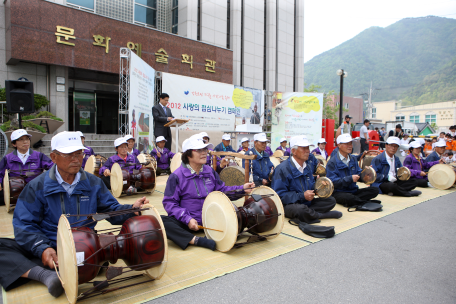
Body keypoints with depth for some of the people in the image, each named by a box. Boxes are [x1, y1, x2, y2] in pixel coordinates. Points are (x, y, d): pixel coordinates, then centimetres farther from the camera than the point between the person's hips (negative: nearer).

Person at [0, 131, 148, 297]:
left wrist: (131, 209, -16)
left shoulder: (94, 183, 7)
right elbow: (24, 224, -4)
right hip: (48, 245, 0)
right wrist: (42, 248, -21)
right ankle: (45, 274, -38)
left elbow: (111, 210, 6)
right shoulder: (37, 186, 1)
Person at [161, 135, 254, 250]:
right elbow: (169, 203, -10)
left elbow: (221, 190, 16)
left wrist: (242, 189, 1)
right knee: (161, 221, -32)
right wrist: (187, 219, -23)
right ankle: (194, 240, -37)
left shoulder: (210, 172, 9)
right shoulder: (176, 176, -8)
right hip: (186, 222, -4)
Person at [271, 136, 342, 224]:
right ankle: (322, 215, -9)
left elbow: (311, 186, 19)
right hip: (289, 204, -8)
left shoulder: (307, 168, 11)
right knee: (301, 209, -39)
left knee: (331, 200, 2)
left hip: (306, 202, 8)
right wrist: (302, 196, -26)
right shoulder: (282, 169, -18)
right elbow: (279, 195, -22)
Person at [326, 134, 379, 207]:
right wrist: (350, 178, -21)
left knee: (375, 190, -12)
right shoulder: (332, 162, -10)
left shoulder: (353, 159, 15)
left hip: (353, 191, 7)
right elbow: (332, 182, -17)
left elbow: (358, 174, 12)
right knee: (348, 198, -39)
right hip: (338, 192, -7)